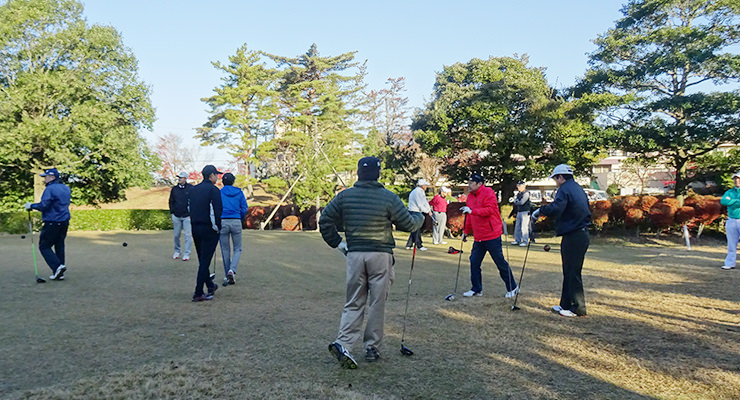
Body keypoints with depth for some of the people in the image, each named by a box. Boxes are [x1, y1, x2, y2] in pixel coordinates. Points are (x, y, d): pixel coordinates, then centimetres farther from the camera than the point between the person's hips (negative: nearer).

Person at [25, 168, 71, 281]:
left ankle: (57, 266, -12)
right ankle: (59, 273, 13)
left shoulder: (50, 189, -13)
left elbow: (43, 206, -18)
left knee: (44, 246, 3)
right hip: (64, 222, 8)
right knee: (59, 246, 12)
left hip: (52, 223, -8)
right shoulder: (66, 188, 13)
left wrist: (31, 206, -2)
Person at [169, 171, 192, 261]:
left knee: (188, 235, -4)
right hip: (176, 216, 4)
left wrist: (191, 214, -3)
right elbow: (171, 201, 17)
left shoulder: (191, 188, -2)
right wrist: (172, 212, 8)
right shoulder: (174, 189, 9)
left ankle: (186, 254, 2)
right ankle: (177, 251, 25)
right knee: (176, 235, 9)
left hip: (187, 216, -3)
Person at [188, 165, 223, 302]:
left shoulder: (192, 190, 11)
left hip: (195, 228, 7)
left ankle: (210, 285, 32)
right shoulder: (213, 190, -13)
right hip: (209, 229, -7)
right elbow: (216, 212, -18)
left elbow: (189, 209, 13)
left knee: (202, 260, 18)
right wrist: (218, 228, -7)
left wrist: (195, 224, 17)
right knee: (205, 261, -3)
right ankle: (198, 293, -1)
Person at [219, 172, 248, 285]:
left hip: (223, 222, 0)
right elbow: (244, 209, 2)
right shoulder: (239, 192, 5)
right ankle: (232, 270, -12)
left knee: (225, 250, 10)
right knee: (237, 249, 10)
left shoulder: (219, 193, 4)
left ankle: (227, 276, 15)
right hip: (236, 222, 0)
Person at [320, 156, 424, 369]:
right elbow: (408, 224, 0)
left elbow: (325, 220, 4)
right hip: (380, 255, -3)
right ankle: (372, 348, 17)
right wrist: (419, 216, 22)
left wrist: (337, 243, 13)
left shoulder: (344, 196, 3)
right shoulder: (389, 198, -6)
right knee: (377, 303, 9)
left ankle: (343, 343, -5)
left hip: (354, 254, 3)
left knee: (354, 303, 11)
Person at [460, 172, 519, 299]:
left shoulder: (488, 193, -11)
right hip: (478, 237, 8)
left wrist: (472, 210, -30)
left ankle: (512, 288, 16)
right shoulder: (470, 196, 13)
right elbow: (469, 216, 21)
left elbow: (489, 210, -24)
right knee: (474, 262, 6)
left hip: (492, 236, -7)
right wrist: (466, 231, 22)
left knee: (500, 262, 1)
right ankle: (477, 289, 18)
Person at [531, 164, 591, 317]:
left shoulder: (565, 189, -13)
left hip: (572, 237, -10)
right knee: (569, 271, 15)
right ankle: (566, 304, 22)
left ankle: (578, 308, 4)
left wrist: (540, 210, -12)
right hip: (582, 234, 10)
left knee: (573, 273, -3)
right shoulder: (579, 189, 17)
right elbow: (586, 211, 23)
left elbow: (555, 209, -29)